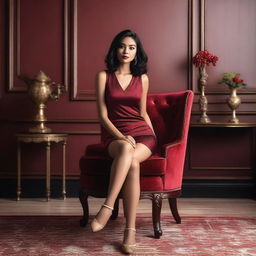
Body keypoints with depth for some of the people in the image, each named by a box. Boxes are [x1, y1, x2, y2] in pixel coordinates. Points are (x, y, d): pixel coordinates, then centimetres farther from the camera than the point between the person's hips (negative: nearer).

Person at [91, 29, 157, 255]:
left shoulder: (142, 78, 11)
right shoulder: (104, 76, 4)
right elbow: (103, 115, -1)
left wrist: (155, 139, 17)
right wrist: (121, 136, -14)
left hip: (142, 134, 2)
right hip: (114, 135, -1)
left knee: (130, 157, -37)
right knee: (128, 156, -38)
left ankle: (107, 209, -35)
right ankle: (130, 231, -41)